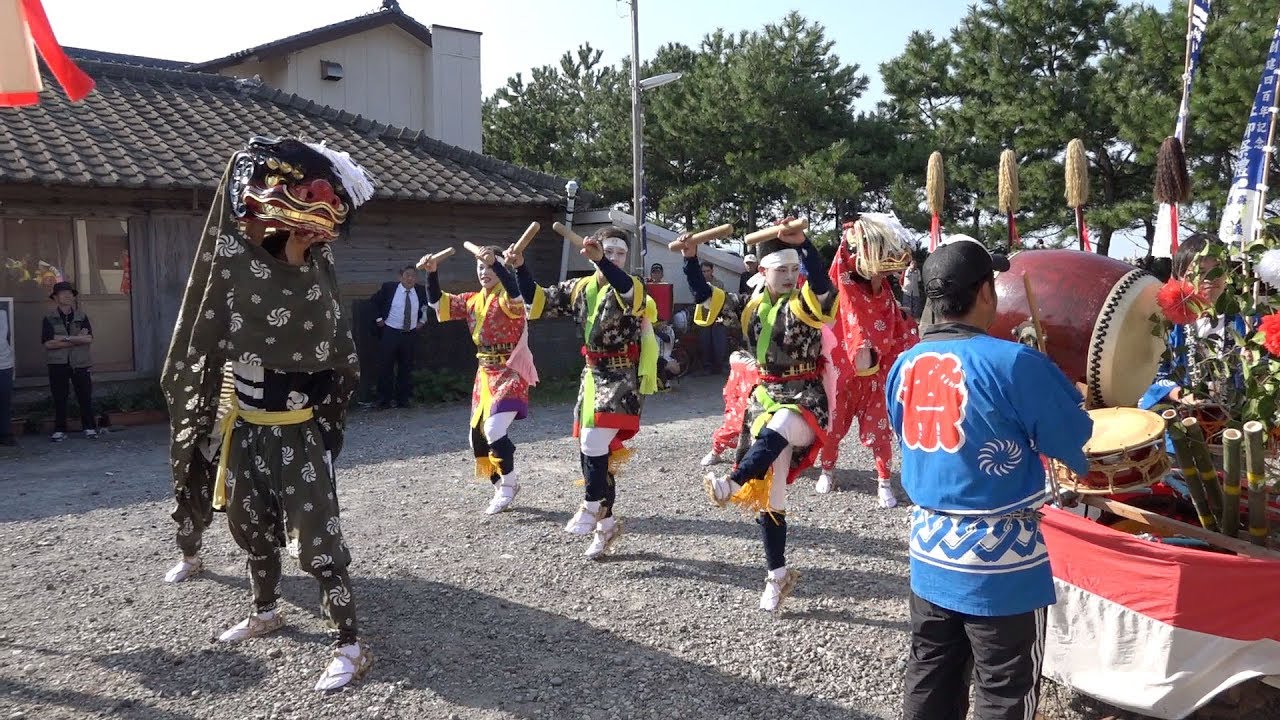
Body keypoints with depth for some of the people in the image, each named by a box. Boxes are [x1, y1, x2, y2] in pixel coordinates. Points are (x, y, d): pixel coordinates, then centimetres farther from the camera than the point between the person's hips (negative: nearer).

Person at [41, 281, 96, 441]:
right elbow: (48, 343, -11)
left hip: (80, 363, 1)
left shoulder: (81, 317, 8)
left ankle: (89, 428, 11)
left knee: (85, 396, 2)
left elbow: (89, 338, -6)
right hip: (58, 364, -1)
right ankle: (59, 430, 10)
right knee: (59, 398, 3)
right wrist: (77, 340, -13)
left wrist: (65, 338, -15)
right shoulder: (50, 318, 2)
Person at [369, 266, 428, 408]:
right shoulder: (388, 287, -5)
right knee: (385, 367, 2)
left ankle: (403, 399, 16)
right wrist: (378, 319, 1)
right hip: (390, 333, -2)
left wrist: (422, 320, 11)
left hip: (410, 335, 2)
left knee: (406, 368, 6)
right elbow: (373, 302, 8)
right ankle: (384, 400, 11)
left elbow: (425, 306, 22)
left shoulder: (420, 291, 2)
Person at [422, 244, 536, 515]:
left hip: (510, 373, -8)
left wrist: (496, 263, -44)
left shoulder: (507, 298, -10)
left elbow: (515, 292, -34)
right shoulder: (472, 301, 10)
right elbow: (437, 303, 7)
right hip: (485, 374, 8)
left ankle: (510, 482, 4)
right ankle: (502, 487, 25)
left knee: (494, 431, -20)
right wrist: (431, 273, -8)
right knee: (477, 436, 9)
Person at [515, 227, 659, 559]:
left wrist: (600, 261, -50)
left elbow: (628, 291, -35)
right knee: (593, 449, 9)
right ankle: (607, 523, 21)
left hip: (622, 377, -6)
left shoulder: (631, 287, -9)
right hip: (593, 375, 6)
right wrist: (519, 267, -7)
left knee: (594, 443, -18)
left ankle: (592, 508, 5)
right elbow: (536, 300, 8)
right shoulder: (581, 288, 7)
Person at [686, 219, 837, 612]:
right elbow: (706, 297, 6)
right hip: (764, 398, 5)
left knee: (779, 425, -44)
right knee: (767, 494, 7)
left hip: (805, 399, -5)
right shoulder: (752, 305, 7)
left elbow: (823, 286, -29)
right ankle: (777, 575, 19)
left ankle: (733, 485, -51)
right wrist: (691, 259, -6)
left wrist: (803, 243, -39)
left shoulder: (806, 304, -7)